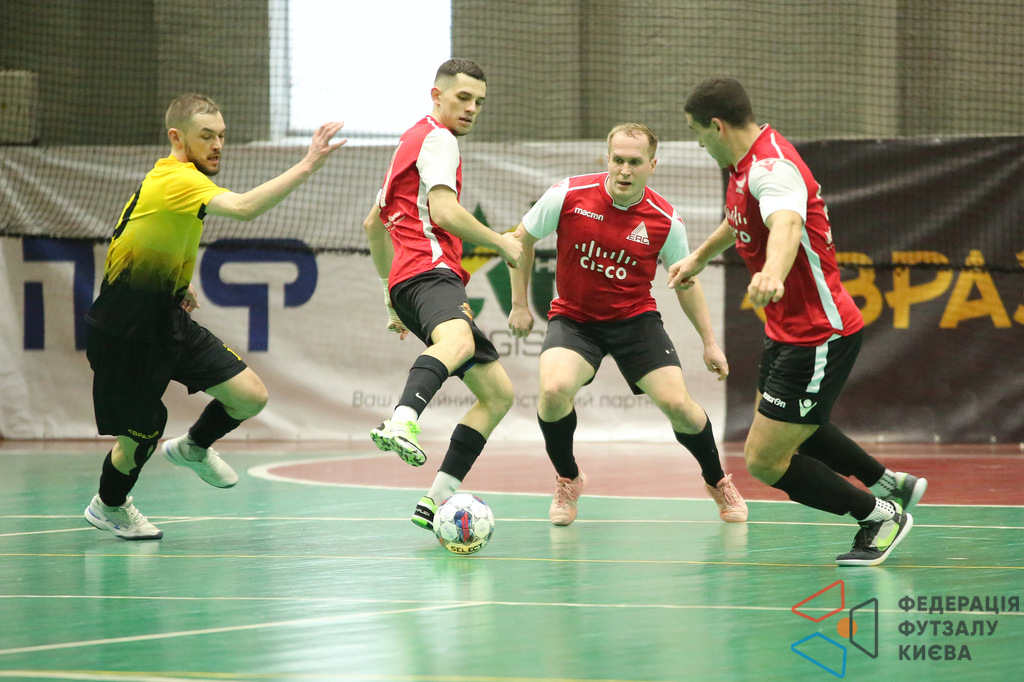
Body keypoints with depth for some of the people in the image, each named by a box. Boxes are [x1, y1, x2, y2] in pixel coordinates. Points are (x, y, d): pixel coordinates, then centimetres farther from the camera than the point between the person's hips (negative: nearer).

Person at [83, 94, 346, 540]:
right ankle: (108, 506, 35)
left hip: (169, 320, 9)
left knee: (251, 397, -2)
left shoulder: (179, 177, 8)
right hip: (127, 331, -9)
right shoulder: (175, 179, -24)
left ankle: (193, 448, 27)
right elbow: (243, 208, -41)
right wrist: (306, 167, -42)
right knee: (141, 438, 5)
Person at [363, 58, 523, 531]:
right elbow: (443, 211, -13)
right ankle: (401, 424, -70)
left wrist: (392, 294, 41)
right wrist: (501, 242, 0)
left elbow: (374, 224, 39)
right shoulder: (438, 138, 1)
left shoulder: (410, 142, 32)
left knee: (497, 392, 10)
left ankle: (437, 501, 3)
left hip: (407, 282, 10)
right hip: (430, 269, -10)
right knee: (457, 339, -42)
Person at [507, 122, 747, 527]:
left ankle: (717, 481, 18)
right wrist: (519, 304, 3)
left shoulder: (665, 220, -12)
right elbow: (523, 239, 2)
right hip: (573, 318, -1)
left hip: (635, 319, 1)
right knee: (554, 390, -28)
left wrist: (709, 341, 6)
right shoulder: (568, 196, -15)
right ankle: (568, 479, 2)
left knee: (677, 405, -14)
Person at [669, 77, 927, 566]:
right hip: (787, 330, 11)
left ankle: (881, 515, 9)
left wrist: (772, 274, -70)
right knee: (791, 426, 31)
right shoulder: (746, 164, 6)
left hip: (818, 337, -11)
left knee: (764, 461, -7)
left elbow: (786, 224, -49)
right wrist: (698, 257, 47)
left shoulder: (772, 168, -26)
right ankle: (890, 484, 47)